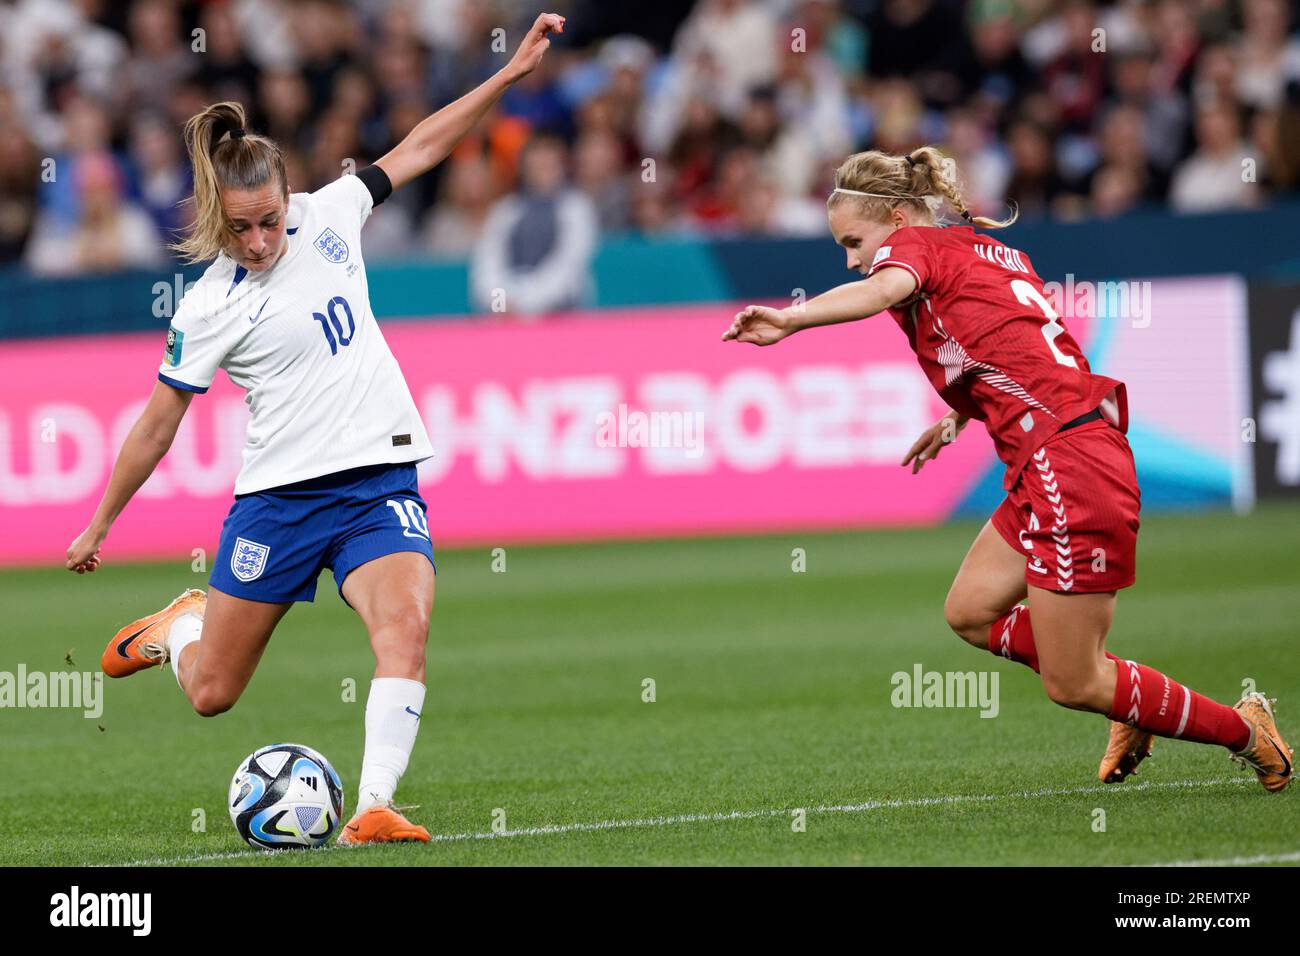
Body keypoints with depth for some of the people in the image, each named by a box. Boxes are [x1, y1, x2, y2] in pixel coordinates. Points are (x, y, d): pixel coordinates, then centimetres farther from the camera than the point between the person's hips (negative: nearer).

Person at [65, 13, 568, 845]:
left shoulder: (327, 216, 0)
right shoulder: (210, 309, -10)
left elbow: (417, 150, 11)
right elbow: (157, 426, 0)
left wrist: (510, 74, 8)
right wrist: (100, 526, 6)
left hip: (381, 480, 2)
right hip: (281, 491, -2)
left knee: (406, 627, -27)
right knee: (213, 694, 8)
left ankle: (374, 809, -28)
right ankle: (180, 626, 44)